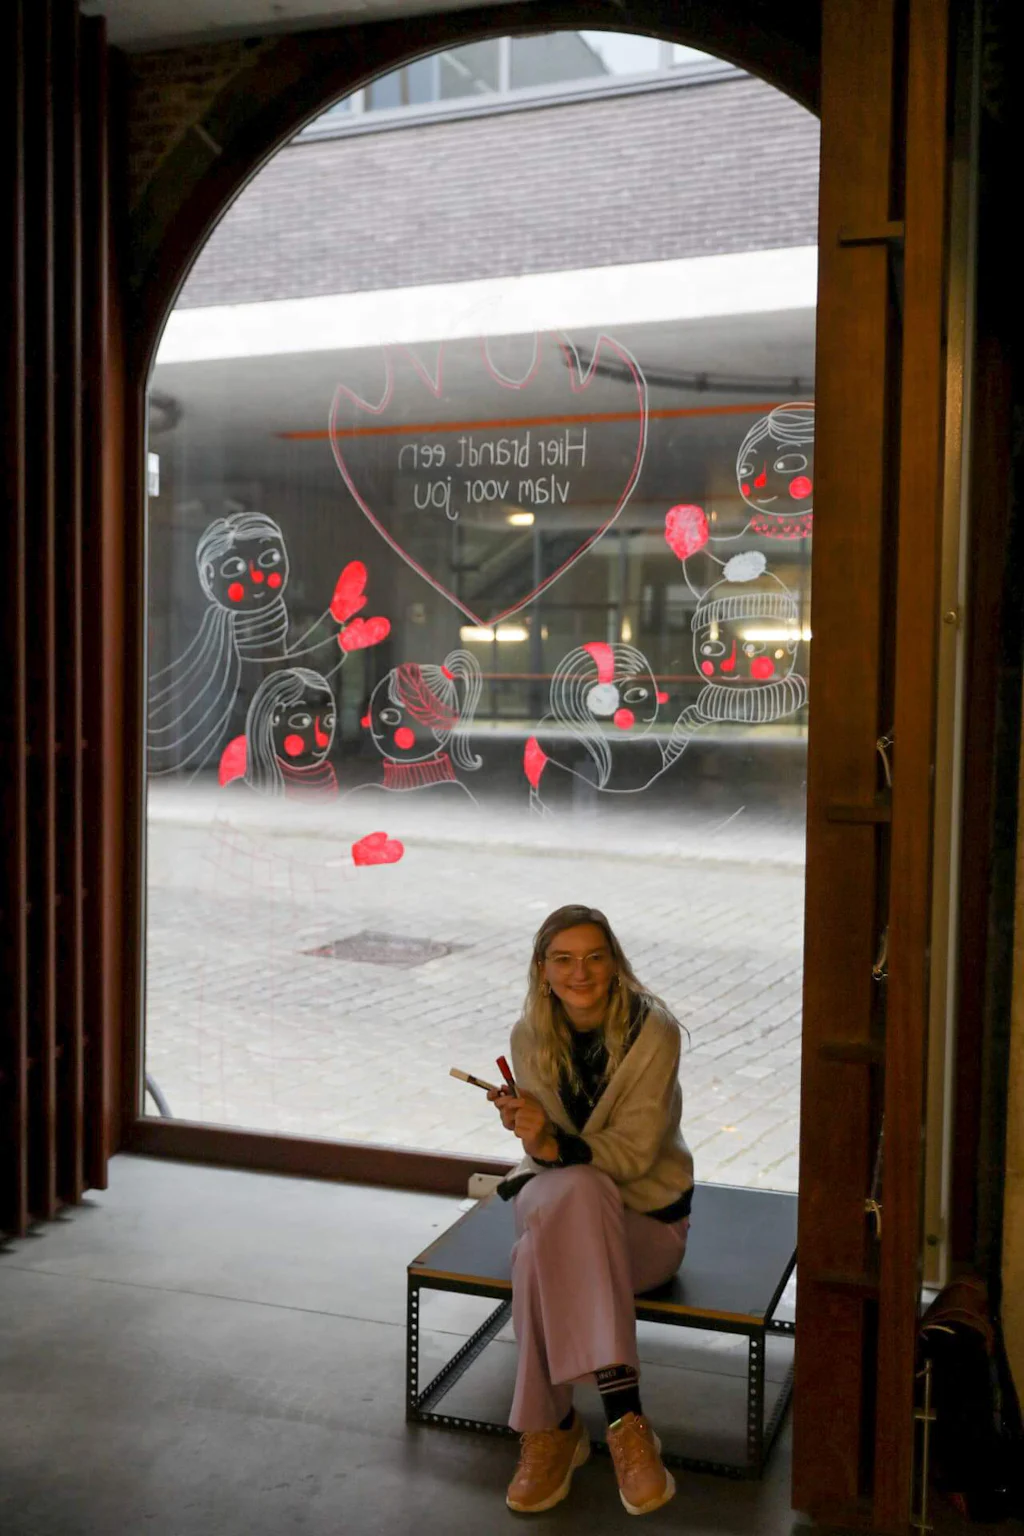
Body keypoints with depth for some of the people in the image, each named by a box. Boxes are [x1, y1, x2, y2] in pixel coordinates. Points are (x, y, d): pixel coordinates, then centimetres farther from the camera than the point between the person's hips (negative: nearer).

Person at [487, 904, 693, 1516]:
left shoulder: (653, 1031, -16)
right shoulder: (532, 1035, -4)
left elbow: (634, 1152, -19)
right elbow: (545, 1149, -4)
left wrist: (558, 1146, -36)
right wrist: (526, 1125, -29)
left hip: (646, 1215, -2)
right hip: (560, 1195, 3)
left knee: (544, 1250, -33)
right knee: (576, 1191, -34)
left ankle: (552, 1430, -19)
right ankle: (624, 1417, -28)